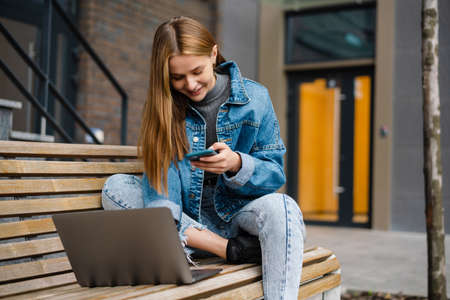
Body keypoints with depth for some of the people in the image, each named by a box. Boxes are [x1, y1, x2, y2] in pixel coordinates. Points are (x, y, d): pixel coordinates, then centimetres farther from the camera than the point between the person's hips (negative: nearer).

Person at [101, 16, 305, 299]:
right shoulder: (163, 106, -3)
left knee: (281, 207, -34)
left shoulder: (254, 97, -5)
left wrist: (236, 164, -27)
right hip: (189, 219, 2)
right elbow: (160, 187, -11)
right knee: (115, 187, -19)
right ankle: (232, 248, -25)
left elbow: (275, 173, -4)